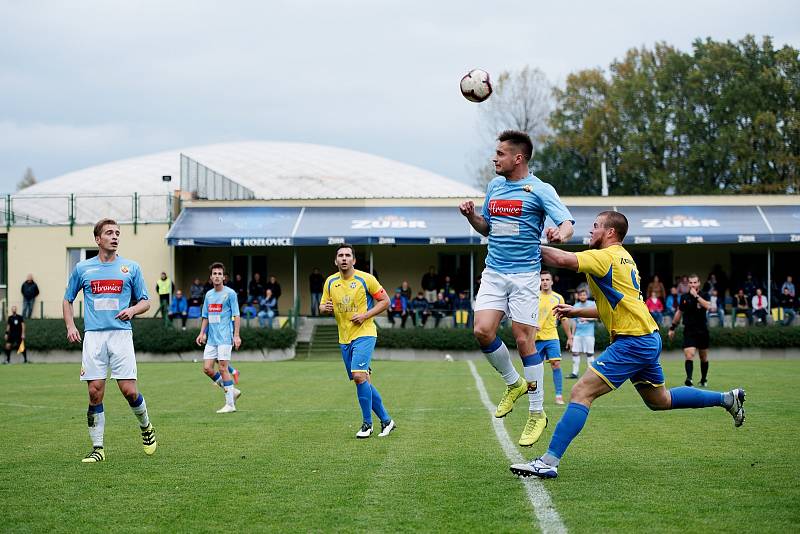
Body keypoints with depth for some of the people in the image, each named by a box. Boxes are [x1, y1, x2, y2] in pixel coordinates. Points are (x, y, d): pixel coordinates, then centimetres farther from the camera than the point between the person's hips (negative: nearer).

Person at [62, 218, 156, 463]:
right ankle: (98, 448, 5)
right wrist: (70, 326, 5)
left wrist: (132, 310, -9)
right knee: (95, 393, -3)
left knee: (129, 391, -7)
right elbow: (67, 300, 20)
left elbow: (145, 301, 12)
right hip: (93, 335, 1)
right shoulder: (82, 268, 9)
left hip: (121, 334, -1)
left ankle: (146, 427, 22)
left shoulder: (131, 267, 7)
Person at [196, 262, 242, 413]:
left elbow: (236, 316, -7)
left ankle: (230, 404, -1)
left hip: (225, 338, -7)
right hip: (211, 338, 7)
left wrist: (236, 335, -13)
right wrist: (202, 333, 9)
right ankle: (232, 391, 17)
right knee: (207, 368, 1)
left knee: (223, 368, -9)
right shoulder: (208, 295, 14)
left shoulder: (230, 293, -5)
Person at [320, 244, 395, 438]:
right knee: (364, 382, 6)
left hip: (364, 334, -5)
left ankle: (367, 423, -9)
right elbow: (322, 306, 15)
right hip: (344, 338, 5)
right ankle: (386, 420, 19)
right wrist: (325, 308, -9)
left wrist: (366, 315, -13)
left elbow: (385, 301, 0)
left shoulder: (366, 279, -6)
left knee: (359, 375, -21)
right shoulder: (330, 282, 7)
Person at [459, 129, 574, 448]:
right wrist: (471, 216, 4)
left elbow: (567, 224, -14)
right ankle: (513, 383, 15)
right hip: (494, 273, 5)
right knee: (482, 331, -11)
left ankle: (537, 413, 7)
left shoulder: (540, 190, -5)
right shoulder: (494, 186, 14)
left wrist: (560, 233, -37)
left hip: (524, 275, -5)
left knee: (524, 340, -6)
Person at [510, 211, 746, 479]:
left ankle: (548, 462, -22)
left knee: (581, 392, -16)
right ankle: (728, 398, 35)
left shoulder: (607, 256, -12)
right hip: (647, 339, 10)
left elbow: (563, 260, -26)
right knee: (660, 400, 27)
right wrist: (576, 312, 18)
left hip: (633, 343, -10)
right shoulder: (623, 259, 19)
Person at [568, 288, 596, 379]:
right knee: (575, 352, 0)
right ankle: (574, 373, 5)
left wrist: (586, 318, -15)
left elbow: (595, 317, -1)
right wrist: (572, 334, 16)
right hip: (578, 333, 4)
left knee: (589, 353, -2)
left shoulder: (592, 304, 1)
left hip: (588, 333, -4)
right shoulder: (576, 306, 12)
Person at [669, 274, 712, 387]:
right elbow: (679, 312, 17)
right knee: (689, 355, -19)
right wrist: (672, 328, 19)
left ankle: (704, 379, 30)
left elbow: (708, 306, -26)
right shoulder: (684, 297, 3)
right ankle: (689, 379, -29)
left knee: (704, 358, 13)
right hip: (689, 330, 0)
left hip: (702, 331, 0)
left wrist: (696, 296, -25)